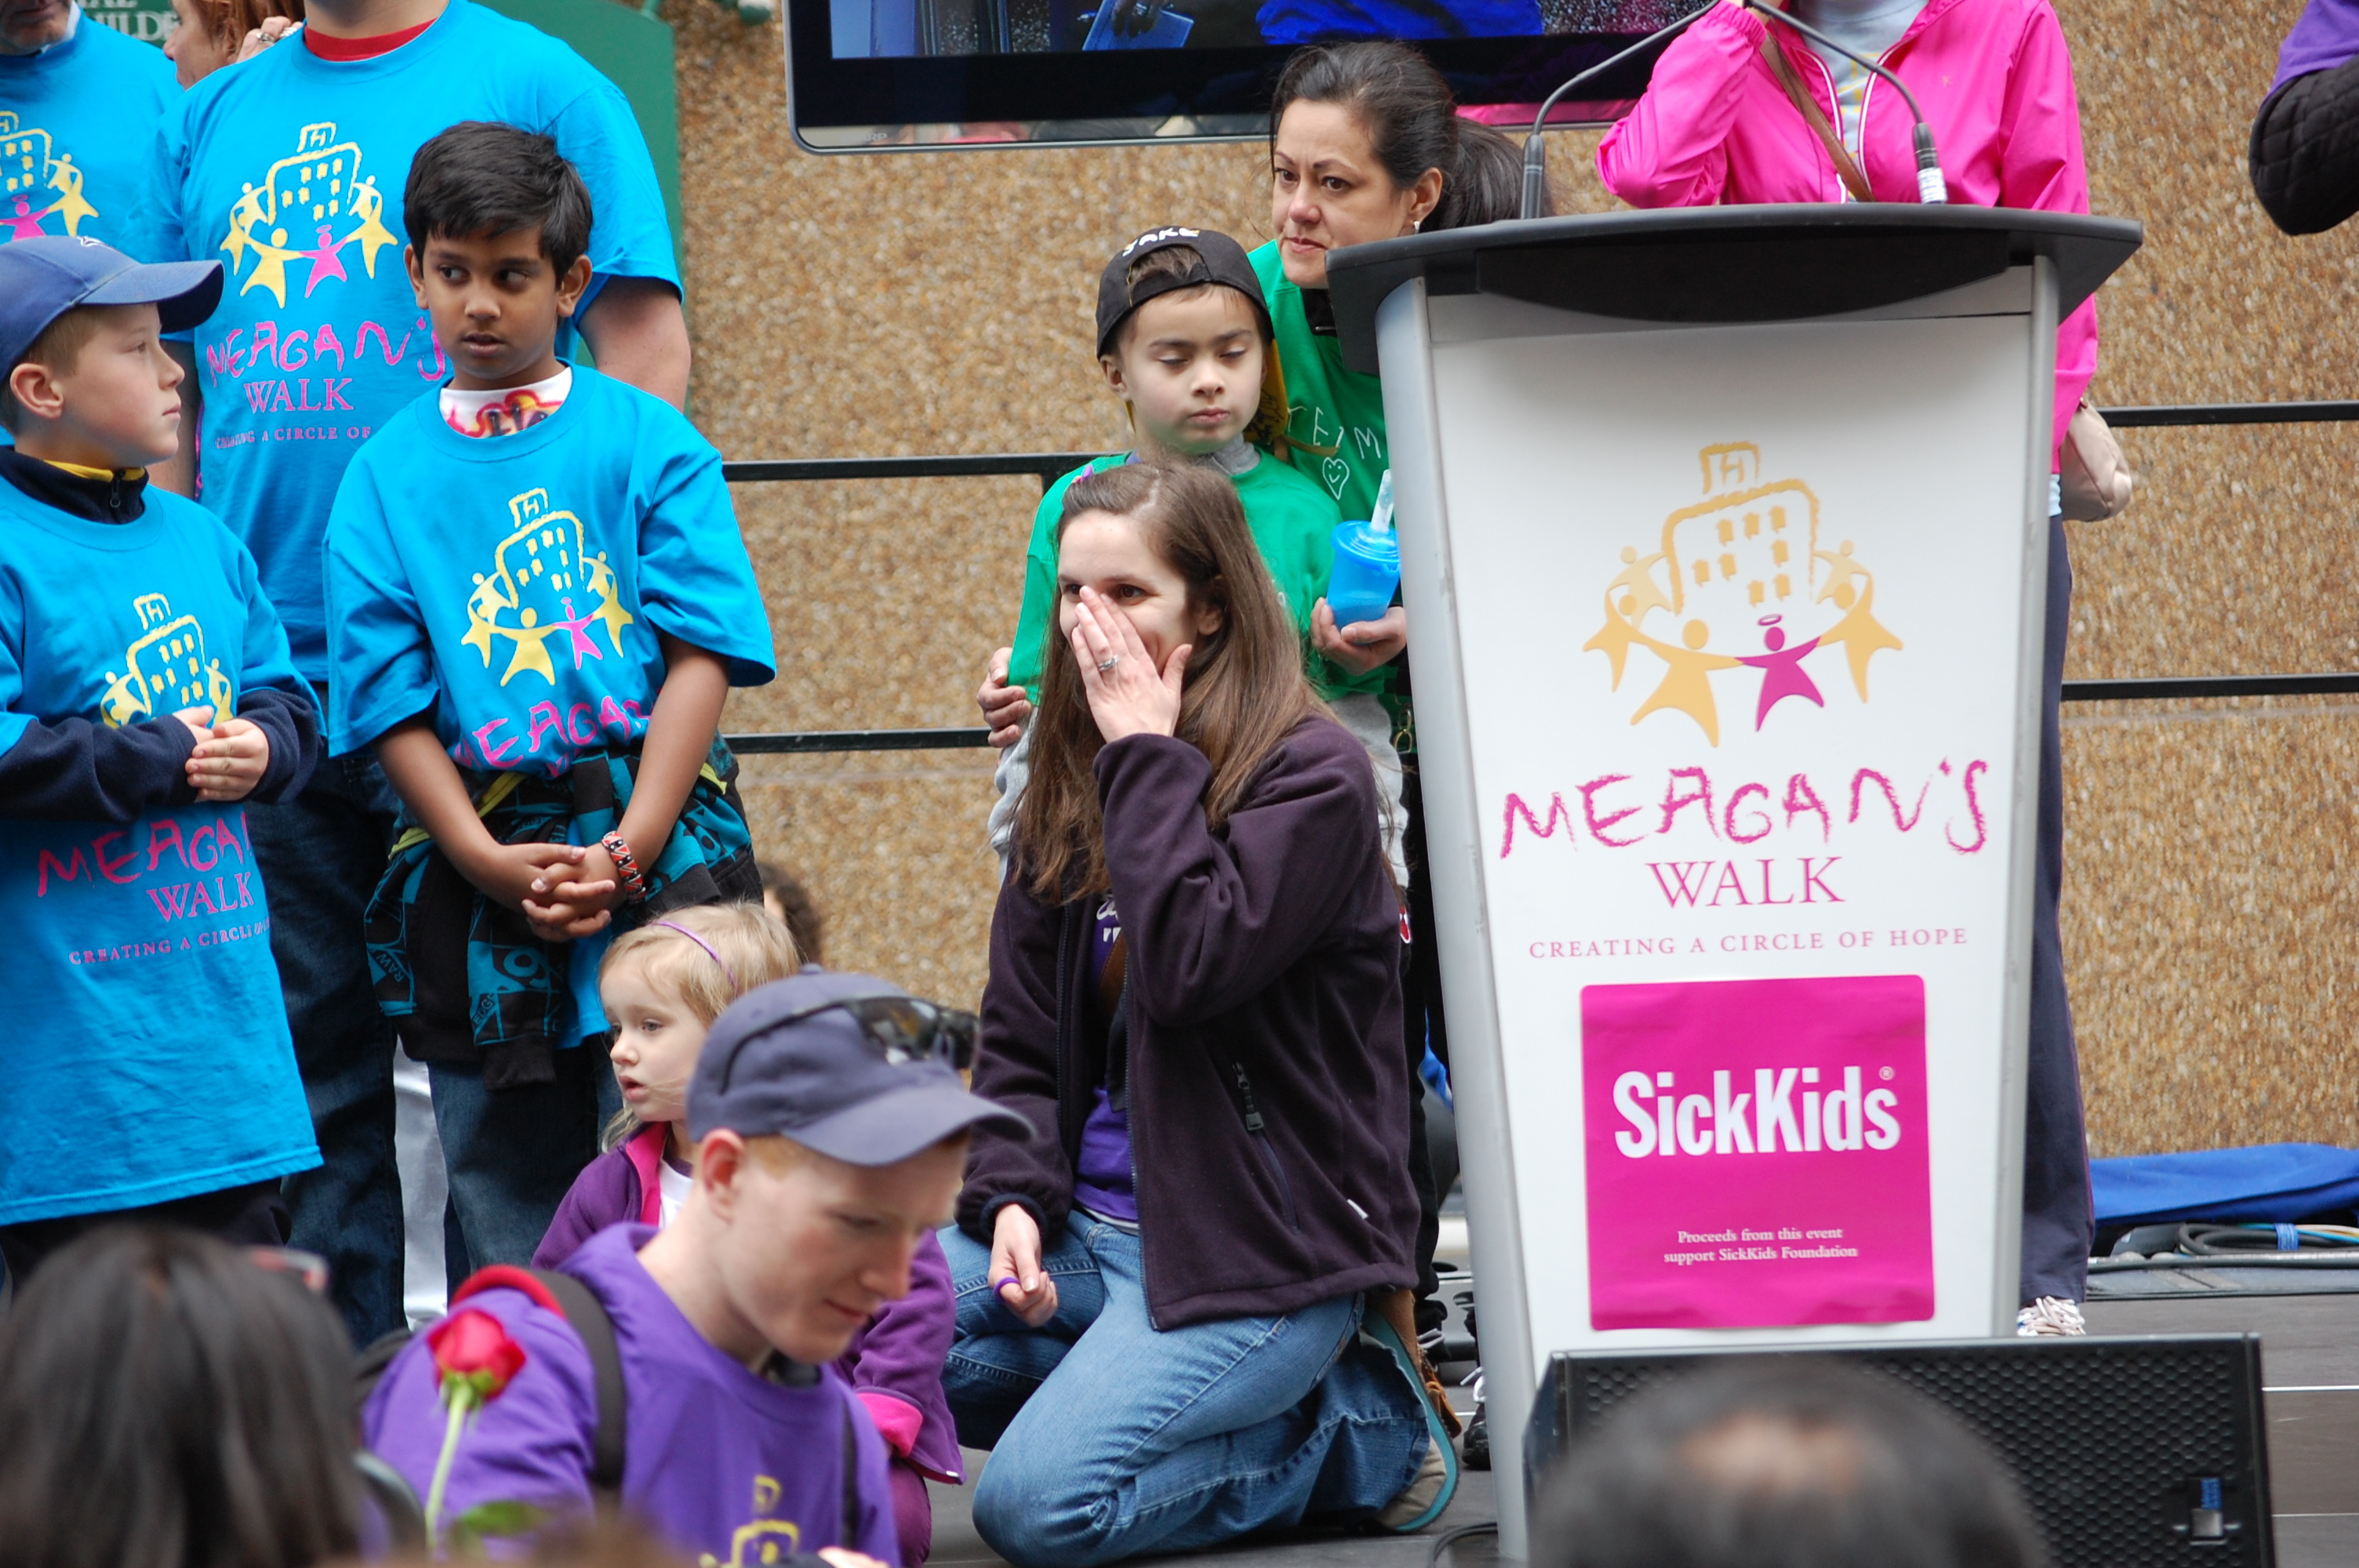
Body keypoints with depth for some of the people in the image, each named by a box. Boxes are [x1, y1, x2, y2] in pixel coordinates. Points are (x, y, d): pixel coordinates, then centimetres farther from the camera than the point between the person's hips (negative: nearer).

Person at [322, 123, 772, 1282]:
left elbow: (700, 654, -3)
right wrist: (488, 862, -11)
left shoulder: (649, 441, 3)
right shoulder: (388, 477, 8)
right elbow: (393, 703, 2)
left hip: (662, 851, -1)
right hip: (477, 876, 1)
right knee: (512, 1234, 6)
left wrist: (628, 849, -13)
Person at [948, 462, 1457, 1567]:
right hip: (1095, 1229, 7)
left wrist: (1147, 753, -16)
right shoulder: (1074, 787, 13)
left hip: (1262, 1246, -7)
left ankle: (1352, 1435, -1)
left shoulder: (1311, 775, -9)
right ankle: (1143, 1388, 2)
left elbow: (1189, 968, -25)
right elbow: (1018, 1040, 12)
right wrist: (1013, 1199, -6)